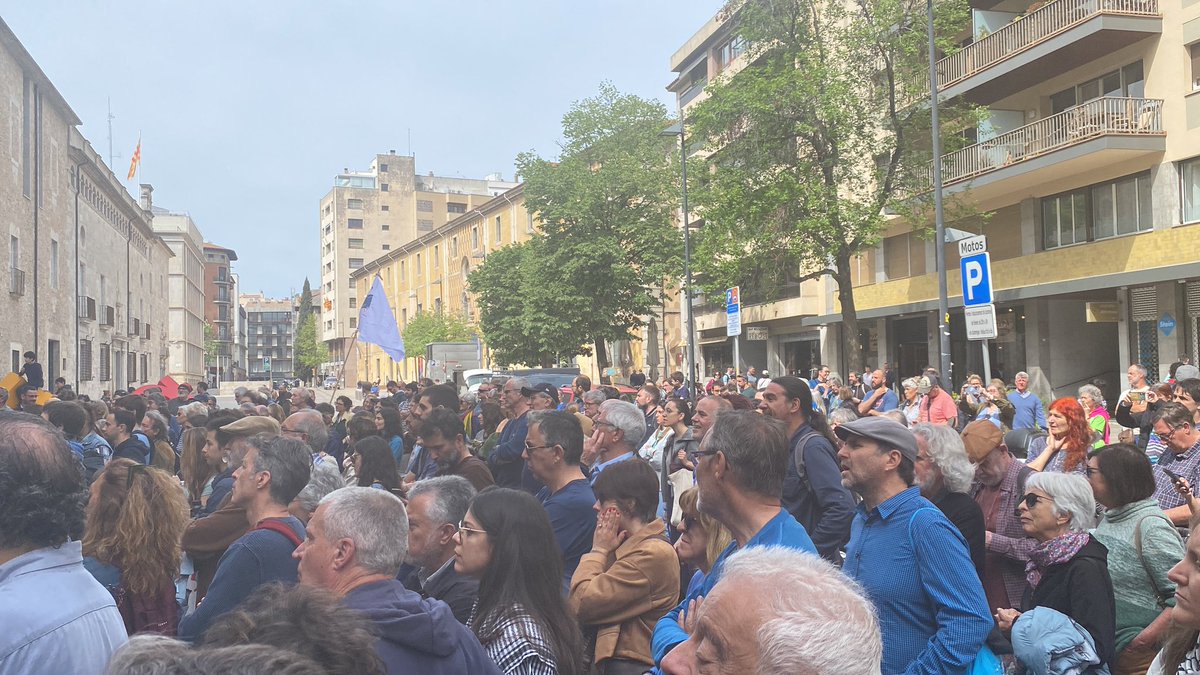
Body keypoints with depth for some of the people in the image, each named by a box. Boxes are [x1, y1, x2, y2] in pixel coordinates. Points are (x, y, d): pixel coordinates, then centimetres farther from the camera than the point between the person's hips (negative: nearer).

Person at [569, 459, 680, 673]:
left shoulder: (653, 553, -16)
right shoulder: (631, 547, 15)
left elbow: (581, 605, -18)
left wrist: (598, 550, -6)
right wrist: (602, 552, 4)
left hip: (632, 665, -9)